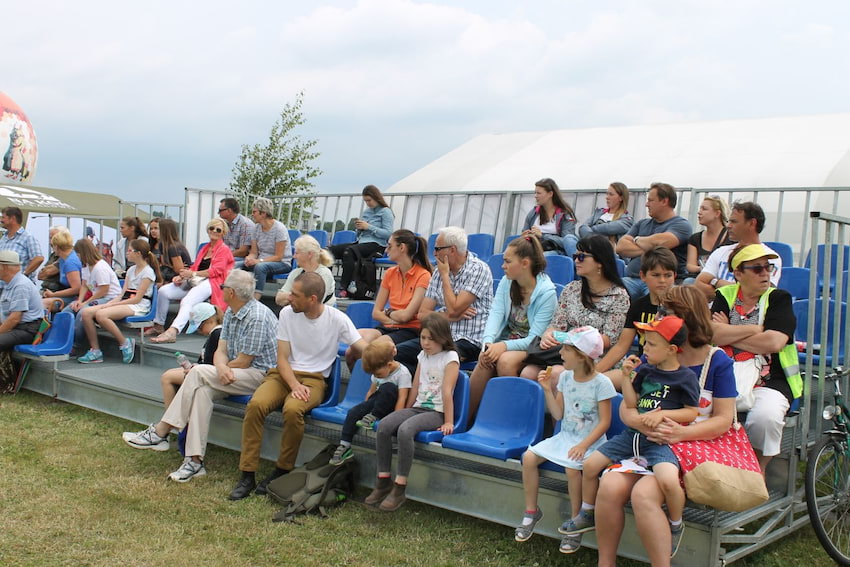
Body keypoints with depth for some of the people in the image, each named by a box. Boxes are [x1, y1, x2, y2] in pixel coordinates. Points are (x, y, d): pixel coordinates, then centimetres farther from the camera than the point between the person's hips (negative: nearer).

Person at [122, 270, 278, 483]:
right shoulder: (230, 312, 12)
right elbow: (221, 350, 5)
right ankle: (195, 461, -24)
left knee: (199, 373, -23)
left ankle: (160, 432, -15)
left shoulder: (258, 317, -17)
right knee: (203, 390, -21)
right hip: (234, 375, 8)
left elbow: (243, 362, -17)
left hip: (260, 375, -8)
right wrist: (221, 368, -18)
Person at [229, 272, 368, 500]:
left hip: (314, 378, -3)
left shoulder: (337, 319, -4)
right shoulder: (287, 313, 2)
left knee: (292, 409, -35)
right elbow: (282, 358, 1)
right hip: (284, 374, 3)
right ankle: (247, 475, -19)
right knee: (256, 404, -28)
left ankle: (282, 471, -12)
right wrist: (294, 385, -16)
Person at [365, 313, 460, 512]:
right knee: (383, 425, -18)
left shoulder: (450, 358, -7)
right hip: (418, 407, 7)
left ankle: (399, 488, -27)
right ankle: (383, 482, -12)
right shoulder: (423, 356, 15)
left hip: (437, 412, -7)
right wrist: (406, 412, 16)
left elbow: (447, 391, -13)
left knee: (405, 430, -33)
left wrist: (448, 422, -15)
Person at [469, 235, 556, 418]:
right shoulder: (506, 282, 4)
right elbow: (496, 313, -8)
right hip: (506, 340, 4)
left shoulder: (547, 292, -14)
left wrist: (504, 346, -32)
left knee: (505, 361, -34)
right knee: (485, 361, -28)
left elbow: (534, 338, -18)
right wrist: (488, 342, -28)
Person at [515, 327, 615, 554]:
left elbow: (604, 422, -14)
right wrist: (547, 389, -5)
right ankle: (531, 511, 6)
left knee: (572, 466, -33)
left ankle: (575, 522, -12)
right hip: (564, 436, 6)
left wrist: (583, 445, -23)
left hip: (590, 441, -6)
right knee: (529, 457, -11)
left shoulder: (600, 383, -13)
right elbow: (558, 414, 7)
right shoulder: (565, 377, 3)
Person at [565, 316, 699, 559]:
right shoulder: (645, 370, 9)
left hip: (659, 441, -6)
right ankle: (587, 515, 23)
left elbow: (692, 412, -5)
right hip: (633, 433, 6)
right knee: (590, 464, 0)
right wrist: (627, 376, -1)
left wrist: (663, 414, -17)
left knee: (668, 480, -33)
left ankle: (676, 525, -2)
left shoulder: (686, 377, -6)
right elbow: (631, 404, 9)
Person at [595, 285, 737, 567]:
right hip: (647, 444, 4)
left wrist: (680, 433, -21)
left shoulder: (718, 362, -1)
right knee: (610, 486, -25)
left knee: (644, 493, -31)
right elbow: (626, 406, 6)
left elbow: (723, 419, -5)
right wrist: (641, 422, -19)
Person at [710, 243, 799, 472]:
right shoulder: (725, 295, 10)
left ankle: (758, 469, -4)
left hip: (769, 382, -1)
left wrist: (729, 334, -4)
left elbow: (773, 343, -12)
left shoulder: (779, 298, 5)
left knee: (765, 417, -32)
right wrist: (755, 329, -8)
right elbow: (712, 335, -8)